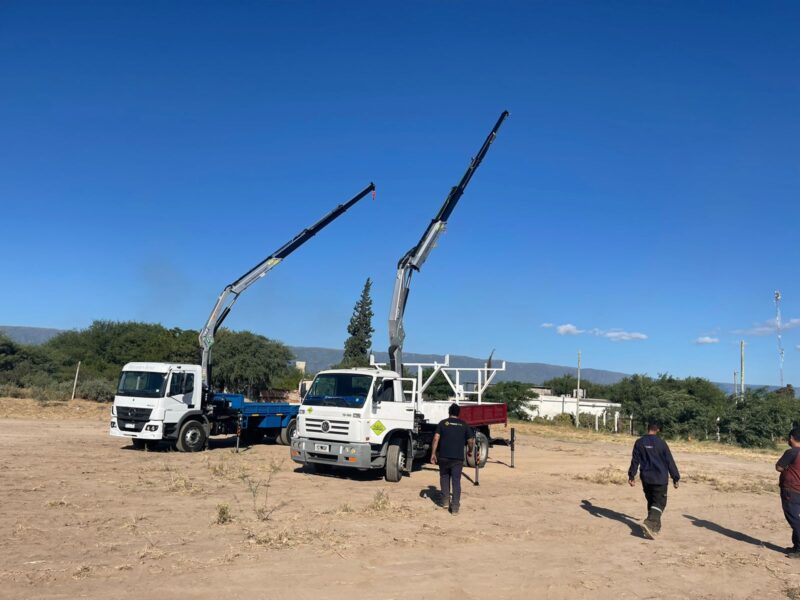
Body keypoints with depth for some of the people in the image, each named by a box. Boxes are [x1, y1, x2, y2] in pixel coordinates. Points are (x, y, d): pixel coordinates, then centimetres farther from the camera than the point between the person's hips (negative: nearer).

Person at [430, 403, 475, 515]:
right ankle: (455, 507, -3)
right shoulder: (464, 425, 7)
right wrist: (470, 451, 23)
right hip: (458, 458, 0)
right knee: (456, 481, 2)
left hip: (444, 456, 0)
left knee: (444, 477, 20)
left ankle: (445, 501, 21)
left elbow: (436, 438, -6)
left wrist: (433, 453, -2)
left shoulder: (443, 423, 3)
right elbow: (471, 441, 5)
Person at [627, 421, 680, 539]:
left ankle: (655, 526, 21)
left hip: (646, 478, 4)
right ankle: (650, 523, -23)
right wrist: (675, 478, 3)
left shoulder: (639, 442, 2)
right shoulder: (661, 443, -7)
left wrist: (631, 476, 10)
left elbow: (635, 460, 4)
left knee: (651, 502, 17)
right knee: (659, 503, -3)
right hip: (660, 478, -4)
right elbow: (670, 461, -4)